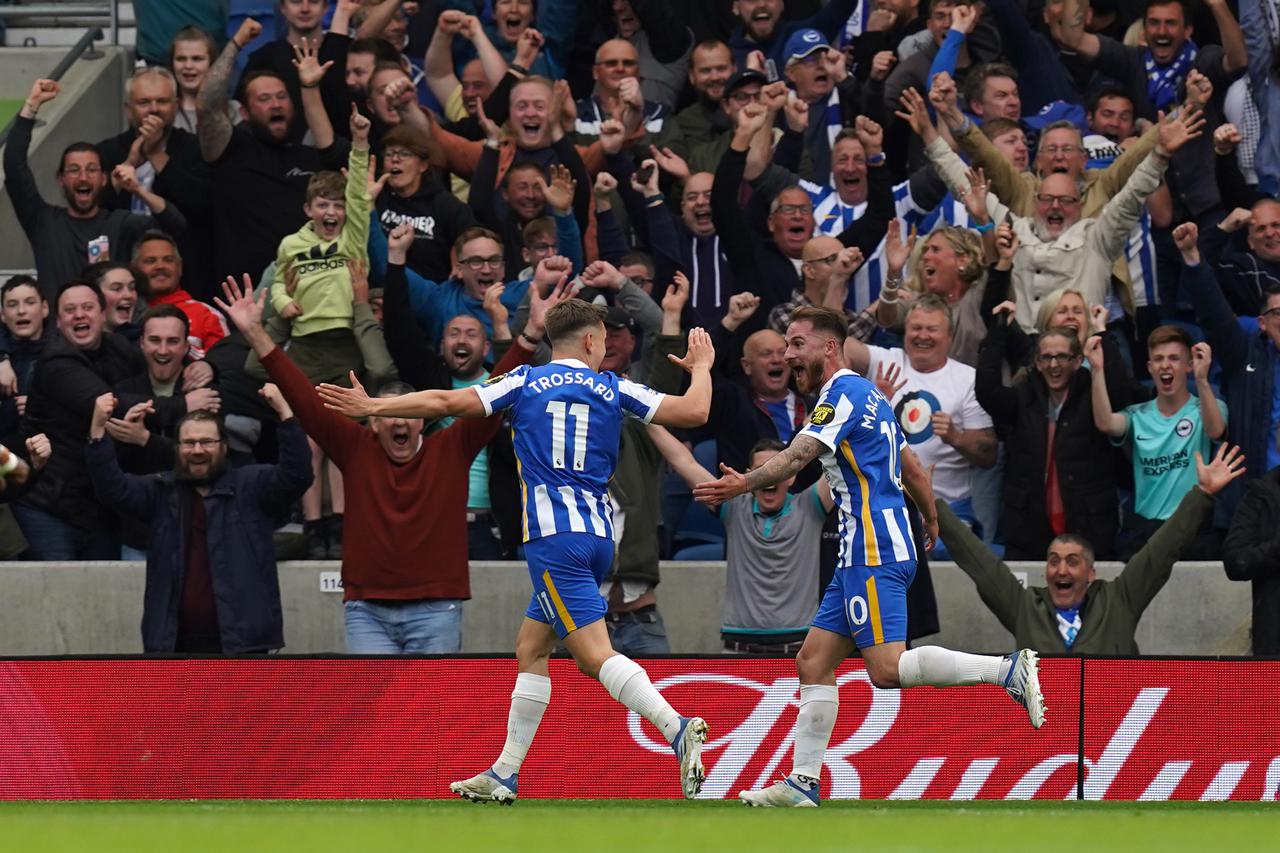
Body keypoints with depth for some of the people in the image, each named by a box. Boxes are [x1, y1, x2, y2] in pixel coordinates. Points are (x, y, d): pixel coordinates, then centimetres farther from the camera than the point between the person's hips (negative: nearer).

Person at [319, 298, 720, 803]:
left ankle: (678, 729, -34)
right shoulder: (614, 390, 8)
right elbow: (693, 412, 6)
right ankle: (504, 775, 15)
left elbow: (446, 402, 1)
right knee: (530, 648, 15)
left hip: (554, 538, -5)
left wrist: (370, 407, 11)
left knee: (594, 654, -14)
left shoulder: (526, 383, 4)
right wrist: (701, 368, 27)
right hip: (599, 536, 5)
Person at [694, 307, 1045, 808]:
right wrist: (932, 522, 40)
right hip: (863, 554, 10)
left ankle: (1008, 670, -16)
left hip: (873, 550, -10)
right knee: (814, 662, 7)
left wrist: (746, 484, -33)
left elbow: (799, 454, -24)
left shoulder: (844, 393, -9)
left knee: (887, 668, -17)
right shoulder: (867, 395, 20)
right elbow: (913, 469, 28)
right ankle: (803, 783, 5)